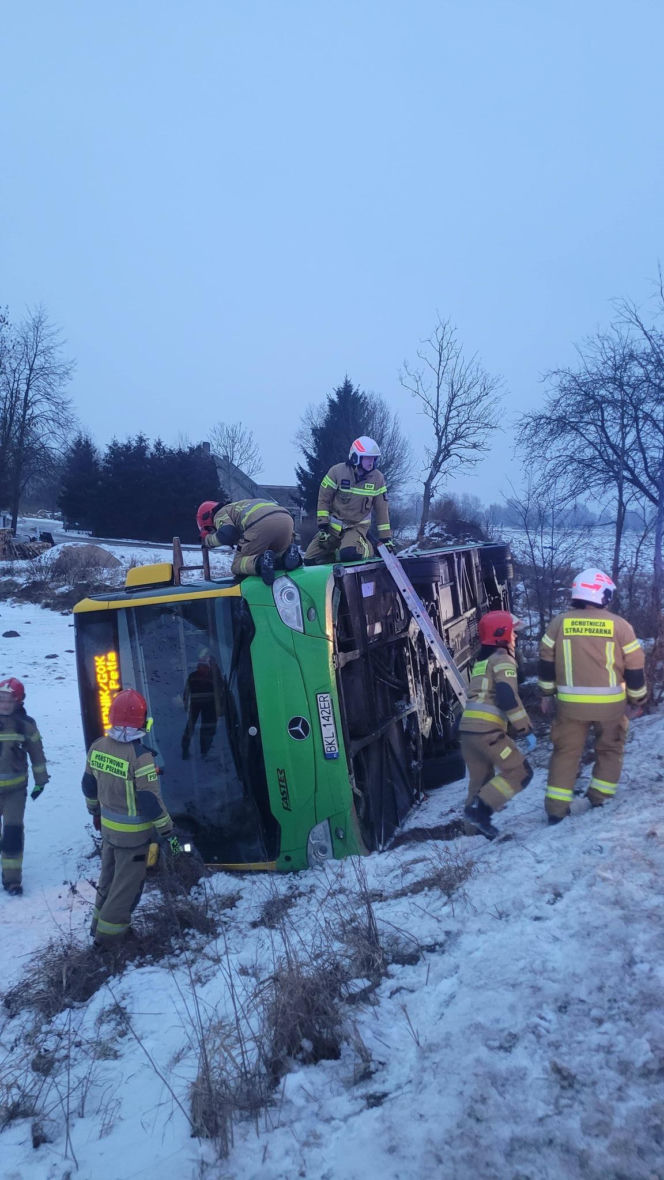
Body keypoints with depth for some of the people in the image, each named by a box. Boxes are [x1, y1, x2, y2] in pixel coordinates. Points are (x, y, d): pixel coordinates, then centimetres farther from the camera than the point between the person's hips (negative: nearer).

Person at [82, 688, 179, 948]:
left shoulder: (98, 746, -6)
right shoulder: (140, 756, -28)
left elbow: (89, 786, 8)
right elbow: (151, 802, -24)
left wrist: (95, 812, 25)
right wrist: (168, 833, -12)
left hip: (108, 826, 7)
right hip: (133, 833, -7)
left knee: (108, 876, 24)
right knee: (127, 885, 10)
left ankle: (100, 923, 39)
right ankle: (108, 934, 20)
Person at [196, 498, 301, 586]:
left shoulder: (219, 514, 21)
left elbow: (227, 534, 1)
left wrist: (207, 539, 17)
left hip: (261, 523, -6)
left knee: (237, 566, 8)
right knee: (278, 557, 28)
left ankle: (259, 562, -24)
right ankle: (289, 554, -7)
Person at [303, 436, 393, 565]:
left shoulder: (378, 478, -6)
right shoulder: (337, 471, -11)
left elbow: (381, 510, 1)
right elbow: (323, 499, -3)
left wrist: (386, 537, -1)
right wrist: (322, 526, -10)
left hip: (358, 526, -1)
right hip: (333, 525, 2)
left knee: (348, 553, -34)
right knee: (310, 560, -8)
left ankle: (368, 549, -2)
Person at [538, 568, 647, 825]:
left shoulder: (559, 623, -2)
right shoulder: (619, 625, -6)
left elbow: (546, 662, 5)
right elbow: (635, 669, -1)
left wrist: (547, 693, 17)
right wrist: (637, 700, 12)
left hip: (570, 704, 1)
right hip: (611, 704, -1)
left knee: (566, 751, 12)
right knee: (610, 749, 20)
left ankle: (556, 807, 9)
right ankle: (600, 798, 21)